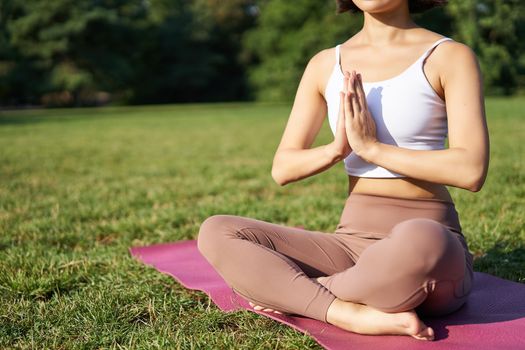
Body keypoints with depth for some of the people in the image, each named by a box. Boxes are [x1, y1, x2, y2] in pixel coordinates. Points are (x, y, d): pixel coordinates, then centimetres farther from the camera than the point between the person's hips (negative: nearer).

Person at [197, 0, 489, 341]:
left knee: (420, 243, -41)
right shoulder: (325, 65, 8)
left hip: (433, 247, -4)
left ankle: (290, 291, -14)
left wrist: (371, 146, -15)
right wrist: (337, 149, -13)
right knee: (216, 233, -11)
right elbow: (282, 169, 6)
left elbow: (472, 171, -17)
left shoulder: (450, 56, -4)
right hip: (352, 243, 4)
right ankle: (355, 315, -24)